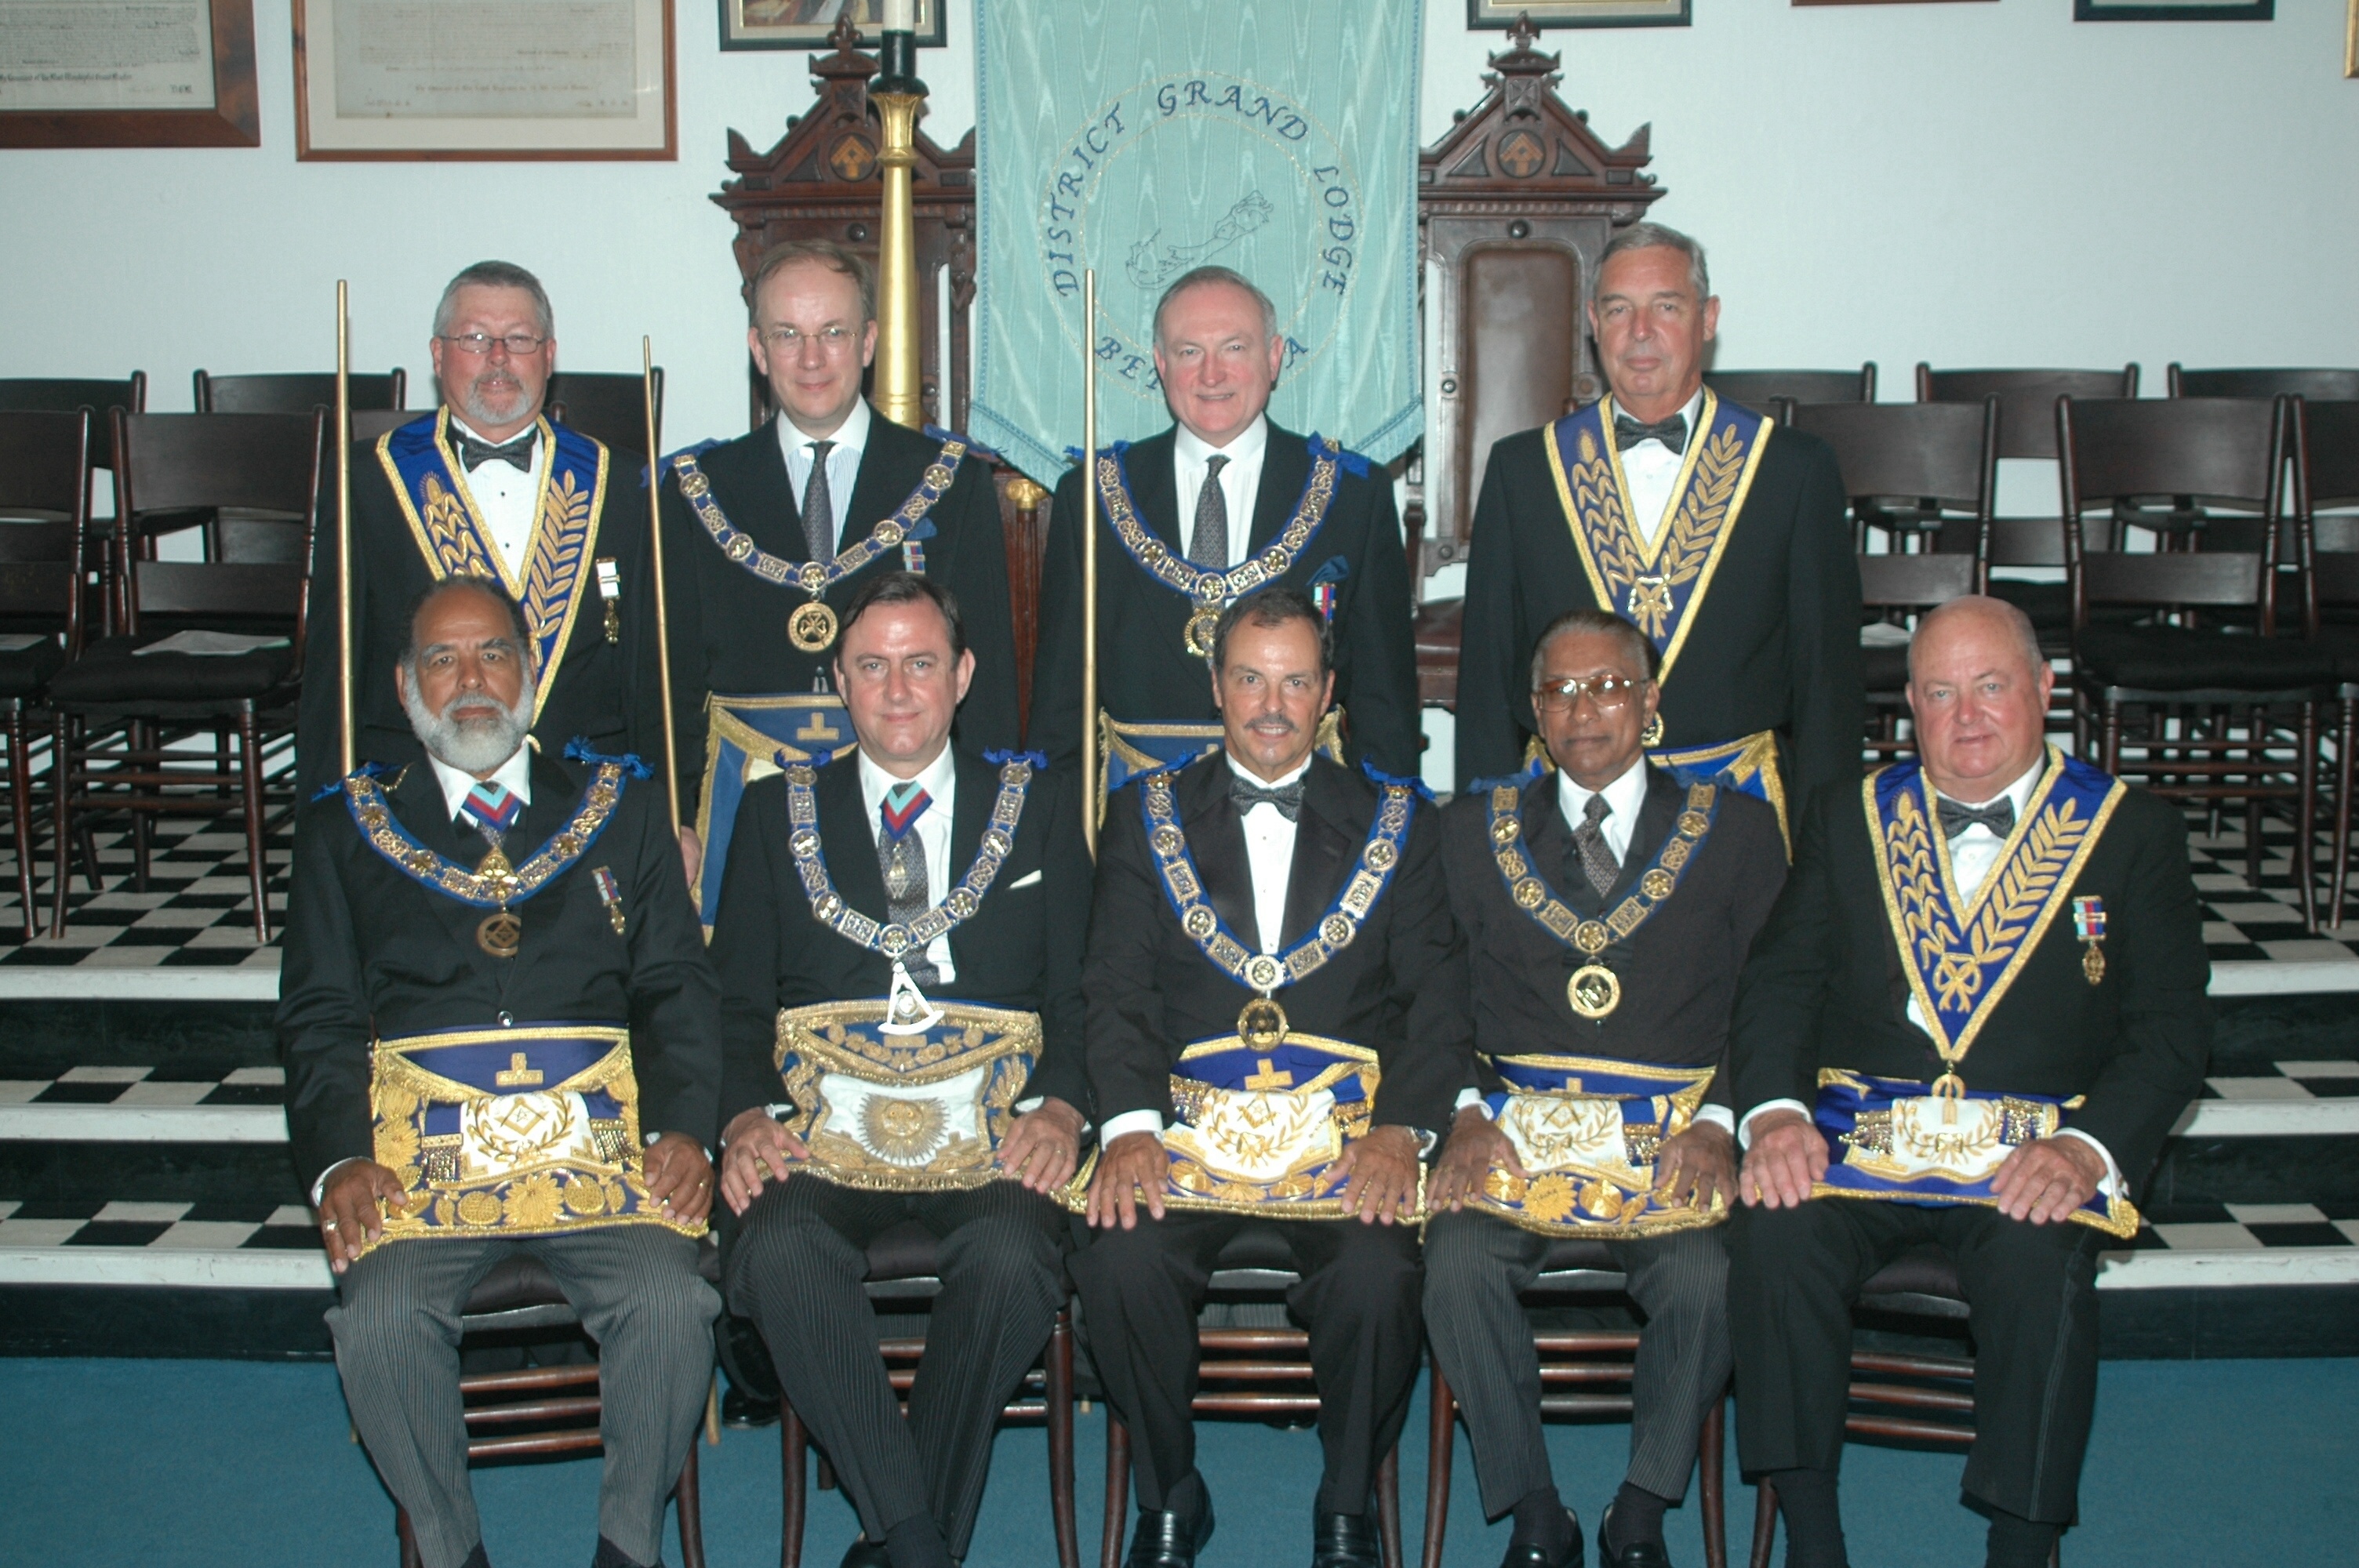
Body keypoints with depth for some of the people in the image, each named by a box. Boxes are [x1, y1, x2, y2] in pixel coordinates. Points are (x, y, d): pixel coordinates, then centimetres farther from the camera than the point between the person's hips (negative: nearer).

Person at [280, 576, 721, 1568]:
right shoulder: (346, 832, 17)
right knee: (379, 1320, -26)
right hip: (421, 1149, 1)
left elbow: (679, 990, 11)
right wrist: (339, 1159, -7)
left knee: (669, 1302, -26)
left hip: (599, 1144, 0)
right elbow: (319, 1019, 11)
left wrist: (684, 1125, -6)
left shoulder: (620, 813, 17)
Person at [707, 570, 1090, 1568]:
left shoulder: (1039, 807, 16)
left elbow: (1078, 990, 11)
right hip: (824, 1130, 1)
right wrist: (746, 1115, -7)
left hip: (989, 1134, 0)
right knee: (781, 1253, -32)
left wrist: (1062, 1107, -8)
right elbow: (738, 998, 13)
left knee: (1015, 1258, -33)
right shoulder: (778, 813, 17)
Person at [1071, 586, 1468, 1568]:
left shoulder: (1396, 824, 13)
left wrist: (1400, 1128, -12)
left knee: (1379, 1275, -28)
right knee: (1120, 1263, -27)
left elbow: (1437, 996, 5)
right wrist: (1129, 1124, -14)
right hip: (1187, 1123, 0)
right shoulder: (1147, 818, 13)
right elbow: (1116, 987, 3)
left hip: (1347, 1129, 0)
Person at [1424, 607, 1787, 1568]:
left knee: (1703, 1277, -29)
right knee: (1459, 1266, -27)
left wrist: (1719, 1119, -9)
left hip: (1674, 1133, -1)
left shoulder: (1735, 831, 10)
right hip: (1517, 1122, 1)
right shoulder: (1476, 830, 13)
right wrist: (1469, 1110, -6)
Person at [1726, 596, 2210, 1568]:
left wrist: (2090, 1149, -17)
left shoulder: (2134, 833, 9)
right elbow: (1780, 977, 6)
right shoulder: (1849, 818, 15)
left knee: (2042, 1262, -34)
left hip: (2029, 1156, -1)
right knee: (1775, 1233, -29)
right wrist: (1774, 1112, -14)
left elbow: (2170, 1026, 2)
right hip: (1857, 1139, 2)